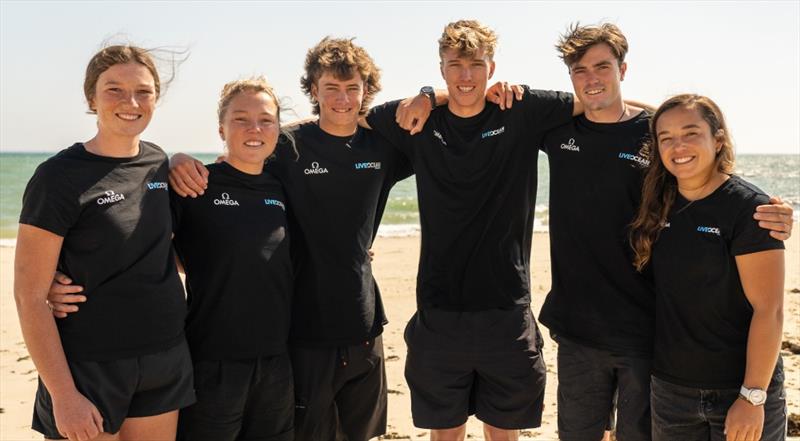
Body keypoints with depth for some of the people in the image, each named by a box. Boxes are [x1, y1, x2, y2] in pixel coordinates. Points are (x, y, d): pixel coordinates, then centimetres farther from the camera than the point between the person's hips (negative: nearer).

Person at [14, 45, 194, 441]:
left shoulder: (158, 162, 4)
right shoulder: (59, 177, -12)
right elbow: (29, 295, -13)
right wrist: (63, 394, -16)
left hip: (165, 362, 5)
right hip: (89, 367, -5)